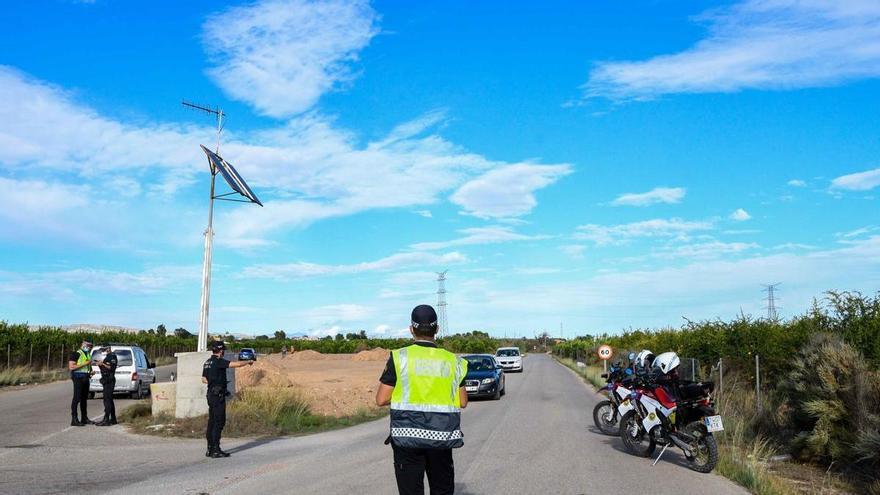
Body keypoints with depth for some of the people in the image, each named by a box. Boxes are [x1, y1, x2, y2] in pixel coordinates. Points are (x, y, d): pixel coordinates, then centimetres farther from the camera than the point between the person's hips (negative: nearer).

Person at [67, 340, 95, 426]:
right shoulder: (76, 354, -7)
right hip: (78, 378, -8)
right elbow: (71, 367, -17)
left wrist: (91, 371, 11)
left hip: (86, 378, 8)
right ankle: (74, 420, -8)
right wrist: (84, 364, -19)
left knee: (84, 399, 13)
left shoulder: (88, 355, 19)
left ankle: (85, 418, 20)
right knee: (77, 398, -9)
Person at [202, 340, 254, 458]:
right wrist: (249, 362, -2)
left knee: (212, 422, 11)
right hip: (218, 395, -9)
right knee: (219, 422, -6)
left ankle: (210, 449, 15)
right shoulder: (218, 362, -15)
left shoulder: (207, 362, 12)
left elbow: (204, 379, 19)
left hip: (211, 394, 9)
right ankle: (216, 450, -6)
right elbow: (237, 364, -19)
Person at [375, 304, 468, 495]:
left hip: (407, 437, -2)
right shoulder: (453, 361, 2)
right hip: (441, 438, 2)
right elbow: (462, 402, 5)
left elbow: (381, 400, -7)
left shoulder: (399, 358, -7)